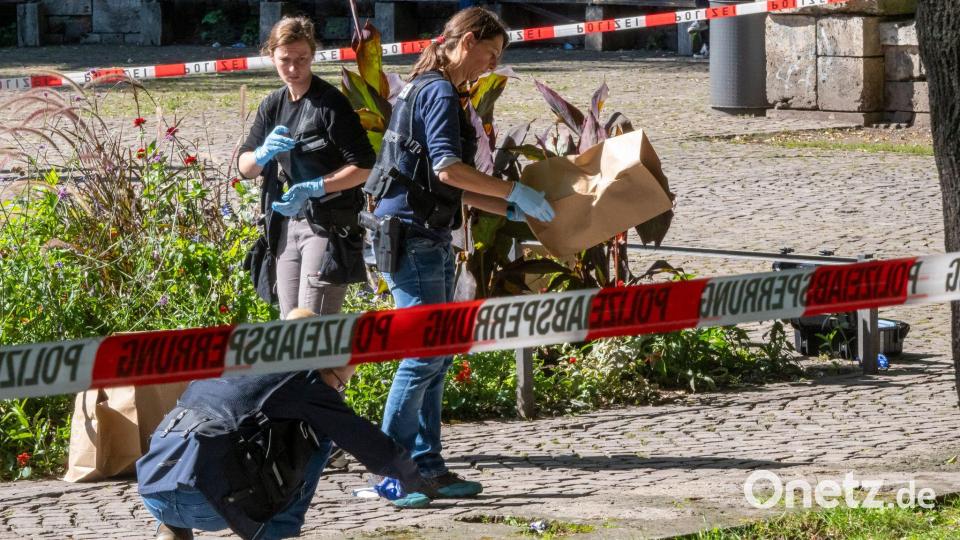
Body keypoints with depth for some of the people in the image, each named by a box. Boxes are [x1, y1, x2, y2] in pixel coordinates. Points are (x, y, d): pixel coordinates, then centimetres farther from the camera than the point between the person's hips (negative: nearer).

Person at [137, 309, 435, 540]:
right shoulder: (308, 382, 8)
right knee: (317, 429, 11)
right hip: (207, 499, -6)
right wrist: (415, 484, 32)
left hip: (151, 495, 6)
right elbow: (371, 445, 13)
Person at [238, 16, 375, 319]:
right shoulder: (273, 105, 10)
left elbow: (364, 166, -15)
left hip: (328, 225, -7)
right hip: (288, 224, 8)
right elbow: (244, 166, 9)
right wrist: (263, 153, -14)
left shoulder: (330, 103, -11)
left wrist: (312, 188, -25)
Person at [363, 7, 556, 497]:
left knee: (438, 353, 11)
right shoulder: (439, 92, -11)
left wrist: (510, 210, 17)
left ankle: (426, 466, 13)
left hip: (429, 239, 10)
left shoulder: (431, 91, 20)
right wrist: (515, 193, -17)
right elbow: (447, 167, -24)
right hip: (410, 235, -10)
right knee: (425, 352, -9)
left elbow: (454, 188, 22)